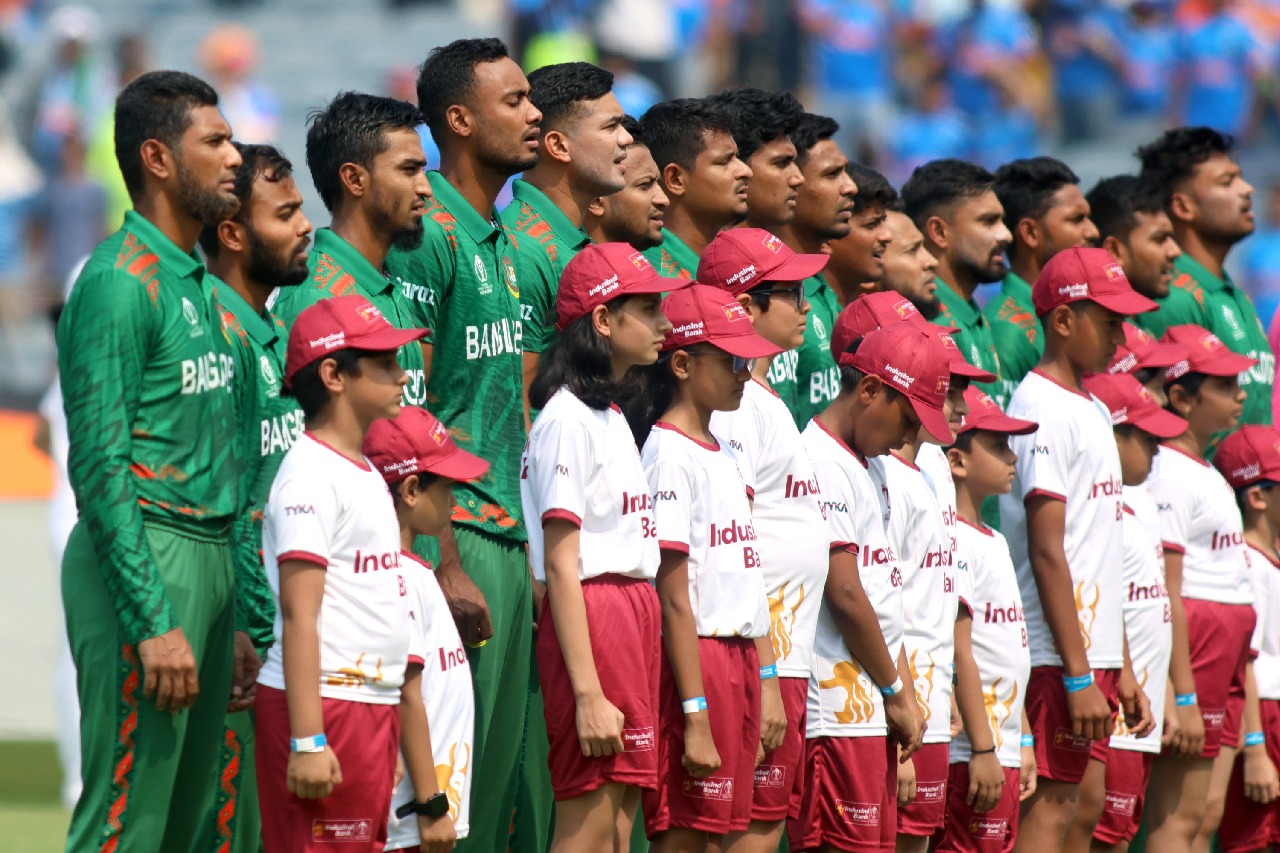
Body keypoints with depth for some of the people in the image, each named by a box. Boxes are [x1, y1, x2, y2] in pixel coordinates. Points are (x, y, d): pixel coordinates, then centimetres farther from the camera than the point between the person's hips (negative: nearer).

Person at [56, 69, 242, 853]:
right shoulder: (121, 282, -10)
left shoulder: (194, 283, 18)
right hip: (145, 558, -9)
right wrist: (154, 623, -20)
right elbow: (100, 466, -16)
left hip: (210, 556, 9)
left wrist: (233, 620, 18)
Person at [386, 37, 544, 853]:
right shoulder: (428, 236, -11)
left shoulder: (500, 240, 16)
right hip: (458, 536, -9)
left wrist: (530, 554, 16)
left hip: (509, 538, 9)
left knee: (501, 770, 8)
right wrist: (446, 566, -18)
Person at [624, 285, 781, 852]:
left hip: (739, 663, 9)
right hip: (694, 659, -9)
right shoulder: (669, 454, -11)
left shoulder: (722, 454, 16)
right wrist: (695, 717, -19)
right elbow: (673, 598, -15)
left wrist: (766, 681, 16)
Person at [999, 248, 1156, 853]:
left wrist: (1121, 668, 18)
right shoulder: (1042, 409, -11)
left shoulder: (1092, 411, 18)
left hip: (1095, 656, 9)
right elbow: (1047, 553, -17)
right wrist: (1079, 675, -20)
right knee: (1054, 804, -10)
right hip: (1058, 656, -9)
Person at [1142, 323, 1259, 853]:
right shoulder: (1168, 472, -11)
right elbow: (1166, 593, -17)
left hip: (1225, 656, 10)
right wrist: (1183, 696, -21)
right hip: (1191, 646, -10)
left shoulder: (1205, 473, 19)